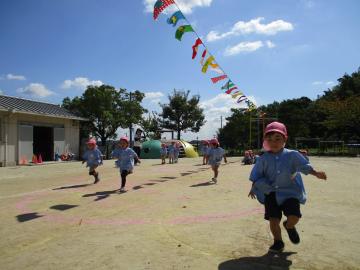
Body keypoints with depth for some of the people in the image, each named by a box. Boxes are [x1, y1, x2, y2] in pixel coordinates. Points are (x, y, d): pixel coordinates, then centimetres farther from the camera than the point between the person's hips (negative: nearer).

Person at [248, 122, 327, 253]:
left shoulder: (292, 155, -5)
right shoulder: (263, 159, -4)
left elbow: (304, 166, -4)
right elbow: (257, 175, 4)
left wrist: (316, 173, -18)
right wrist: (254, 188, -3)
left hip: (290, 192, 0)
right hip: (271, 194, 1)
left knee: (294, 217, -15)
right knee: (273, 220, -2)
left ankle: (289, 226, 25)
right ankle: (278, 242, 26)